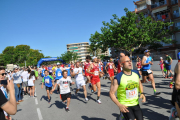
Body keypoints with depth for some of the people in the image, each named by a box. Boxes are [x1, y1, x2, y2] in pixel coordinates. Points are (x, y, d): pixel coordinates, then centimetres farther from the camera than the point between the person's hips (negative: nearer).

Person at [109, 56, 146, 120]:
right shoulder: (118, 78, -19)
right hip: (125, 106, -5)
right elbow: (111, 93, -15)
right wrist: (119, 105, -25)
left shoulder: (136, 73, -3)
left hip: (136, 104, 5)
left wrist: (142, 93, -2)